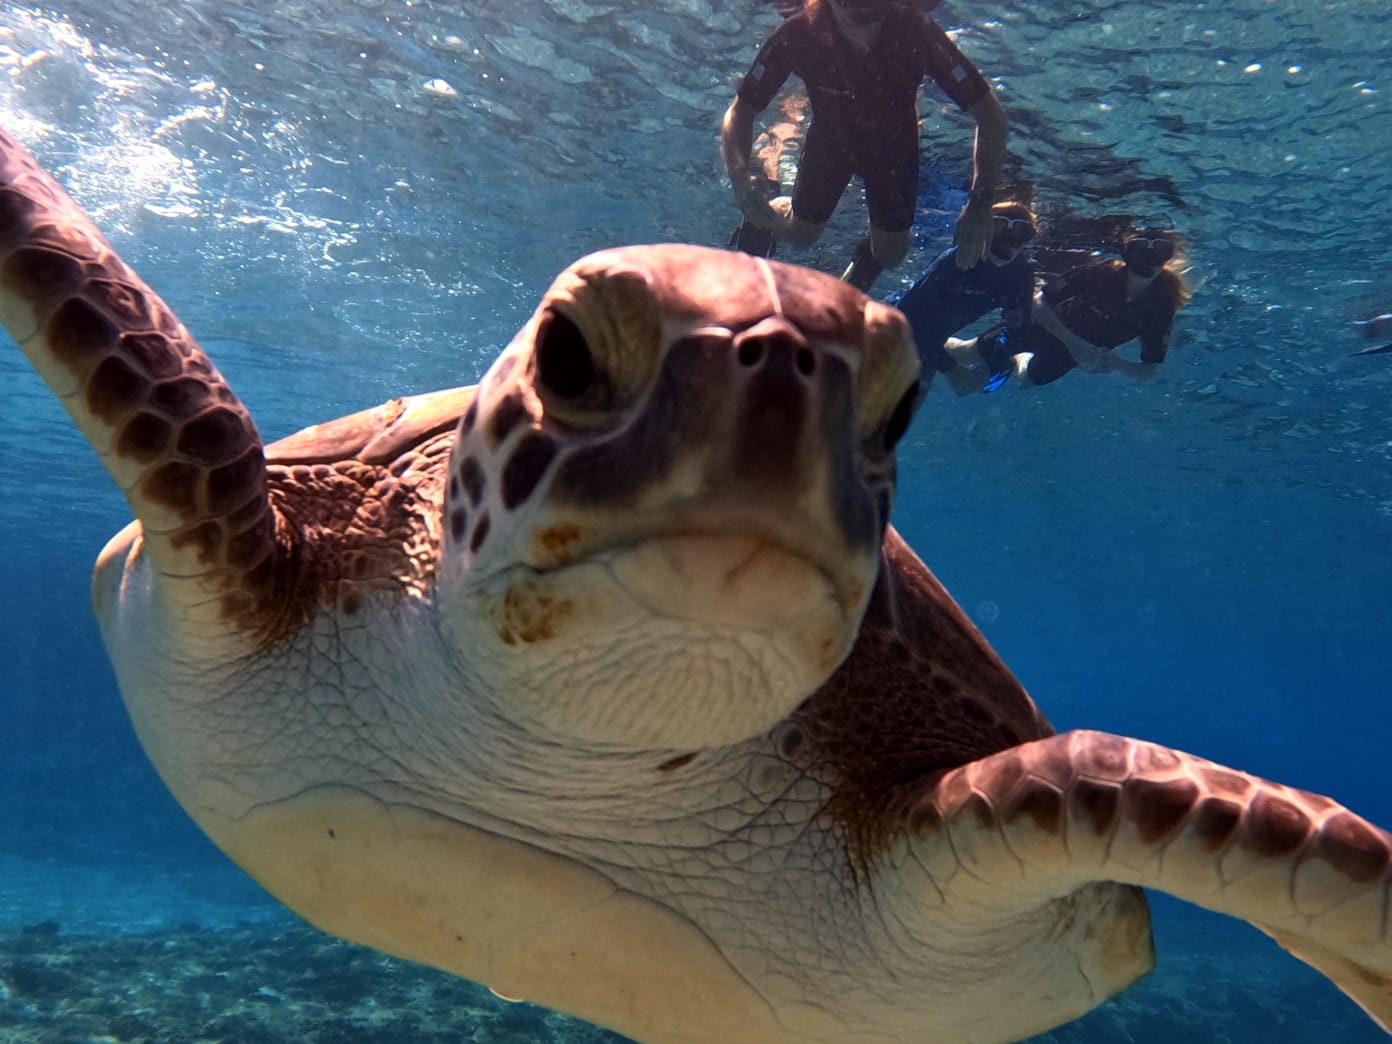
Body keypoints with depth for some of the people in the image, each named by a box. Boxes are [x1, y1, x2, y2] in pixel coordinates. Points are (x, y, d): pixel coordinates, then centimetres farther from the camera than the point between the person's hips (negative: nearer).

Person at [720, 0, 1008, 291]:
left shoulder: (915, 31, -39)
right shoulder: (797, 36, -38)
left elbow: (991, 116, -34)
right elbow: (740, 112, -27)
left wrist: (981, 203, -46)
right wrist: (740, 174, -49)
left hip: (893, 142, 0)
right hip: (830, 135, 0)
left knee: (890, 253, 5)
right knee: (801, 233, 10)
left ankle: (867, 258, 44)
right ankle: (762, 216, 46)